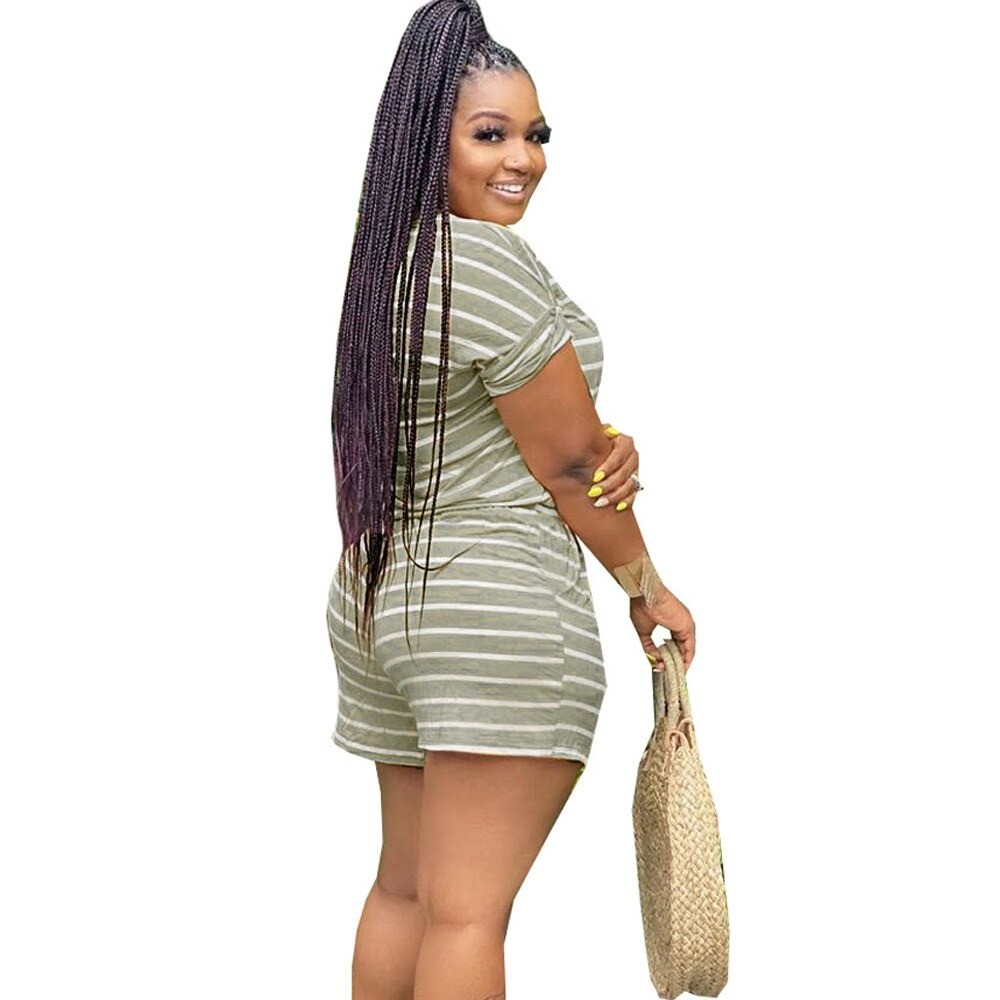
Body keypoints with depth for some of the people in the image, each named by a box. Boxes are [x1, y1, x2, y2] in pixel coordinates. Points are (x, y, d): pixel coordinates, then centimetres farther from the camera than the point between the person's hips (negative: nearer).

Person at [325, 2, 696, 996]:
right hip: (498, 605, -9)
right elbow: (568, 469, -11)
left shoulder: (391, 261, 13)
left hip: (380, 599, 10)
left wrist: (606, 444, -4)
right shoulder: (492, 264, -15)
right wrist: (649, 588, 3)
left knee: (405, 886, 16)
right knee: (469, 906, -6)